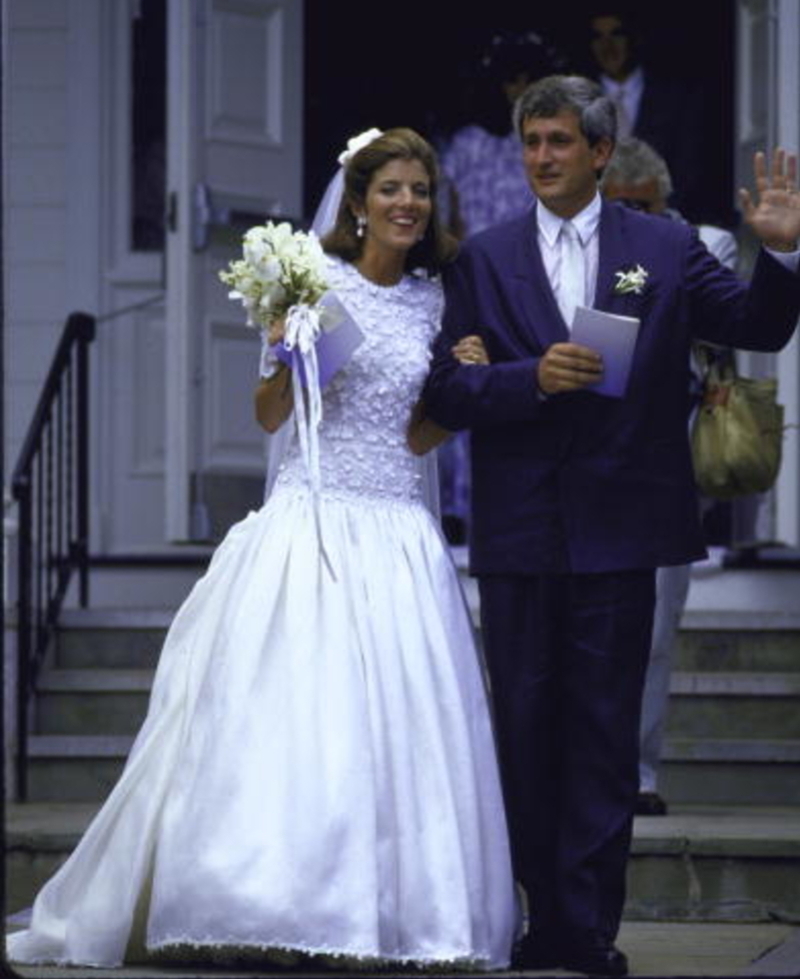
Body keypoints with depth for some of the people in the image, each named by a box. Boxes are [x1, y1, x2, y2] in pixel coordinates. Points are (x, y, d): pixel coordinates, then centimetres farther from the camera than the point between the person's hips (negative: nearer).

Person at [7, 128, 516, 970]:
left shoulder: (433, 299, 13)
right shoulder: (315, 279, 1)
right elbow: (269, 415, 2)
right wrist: (287, 349, -16)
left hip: (395, 532, 4)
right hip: (311, 519, -4)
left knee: (395, 726, -4)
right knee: (289, 714, -9)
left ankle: (389, 909, 0)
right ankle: (273, 902, -4)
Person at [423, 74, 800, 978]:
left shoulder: (666, 249, 5)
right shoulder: (485, 259, 5)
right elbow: (447, 394, 0)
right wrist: (533, 378, -16)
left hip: (617, 528, -1)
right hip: (519, 531, 1)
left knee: (604, 731, 0)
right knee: (526, 725, 7)